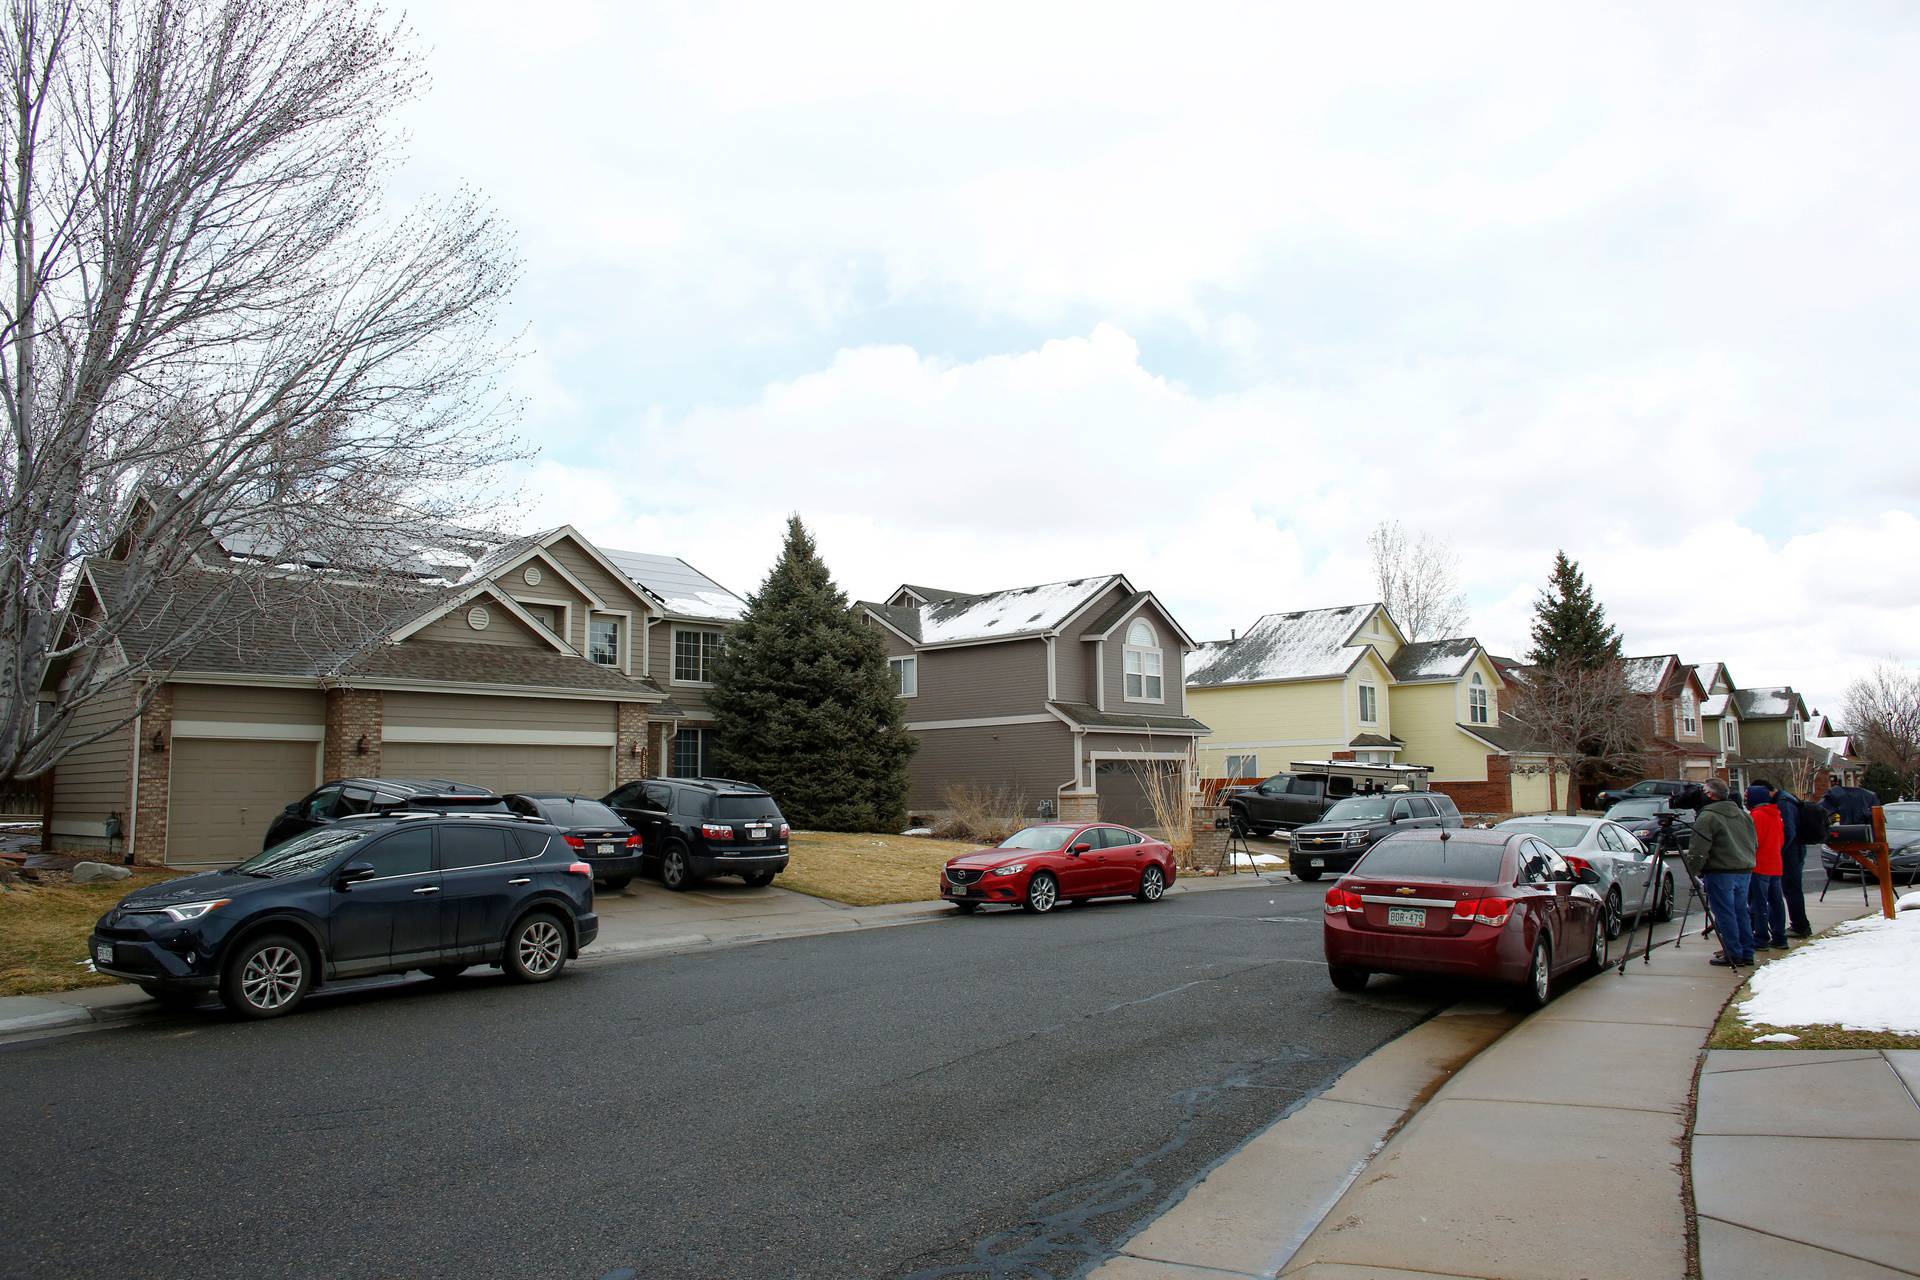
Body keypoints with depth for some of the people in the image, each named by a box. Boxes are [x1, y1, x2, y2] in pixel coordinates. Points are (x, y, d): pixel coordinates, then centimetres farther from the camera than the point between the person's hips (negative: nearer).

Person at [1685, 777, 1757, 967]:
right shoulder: (1742, 814, 13)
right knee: (1741, 912, 14)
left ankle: (1733, 954, -1)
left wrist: (1692, 870, -2)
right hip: (1745, 871, 8)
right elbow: (1755, 844, 23)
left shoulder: (1707, 817, -13)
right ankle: (1747, 953, 18)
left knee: (1725, 914, -2)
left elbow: (1698, 851, -15)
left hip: (1721, 873, -8)